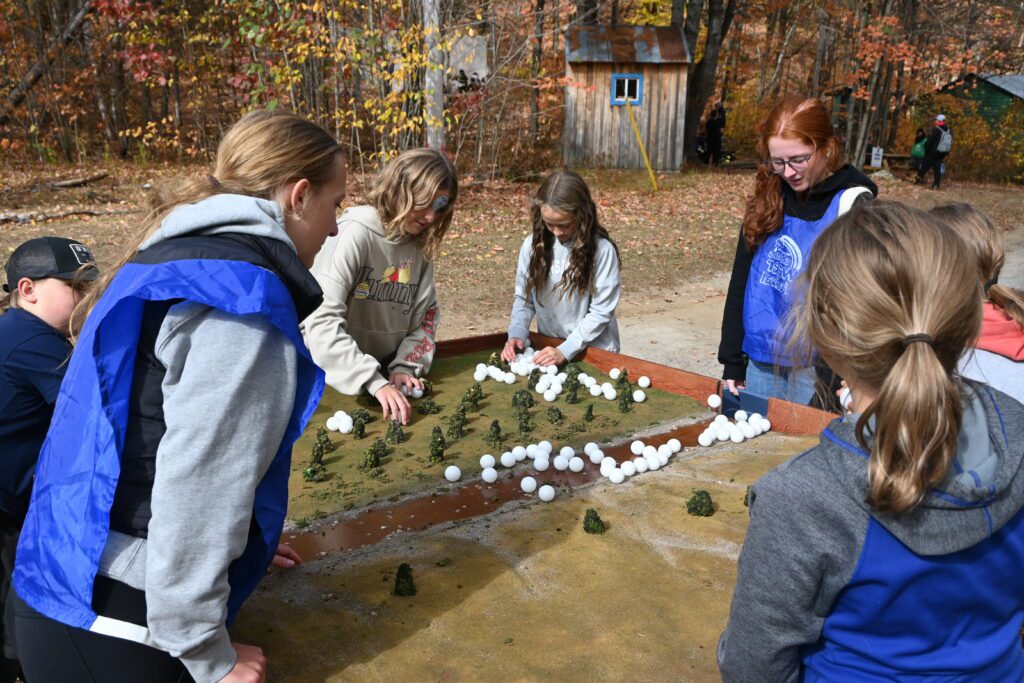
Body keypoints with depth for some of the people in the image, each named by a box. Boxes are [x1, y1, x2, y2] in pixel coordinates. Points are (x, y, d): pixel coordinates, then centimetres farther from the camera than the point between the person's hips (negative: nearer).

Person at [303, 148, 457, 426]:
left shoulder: (420, 245, 4)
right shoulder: (354, 233, -17)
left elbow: (426, 316, 7)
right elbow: (321, 320, -25)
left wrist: (405, 367, -8)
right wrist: (375, 382, -30)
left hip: (384, 373, 5)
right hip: (333, 379, -4)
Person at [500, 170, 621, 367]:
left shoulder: (602, 249, -11)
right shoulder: (533, 244, -1)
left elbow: (601, 311, -10)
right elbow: (523, 298, 6)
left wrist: (565, 350, -16)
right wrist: (516, 334, -10)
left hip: (594, 351, -2)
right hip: (548, 348, 2)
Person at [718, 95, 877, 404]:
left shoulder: (852, 204, -11)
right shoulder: (769, 196, 3)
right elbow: (741, 281, 7)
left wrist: (837, 381, -16)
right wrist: (732, 361, 7)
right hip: (760, 361, 5)